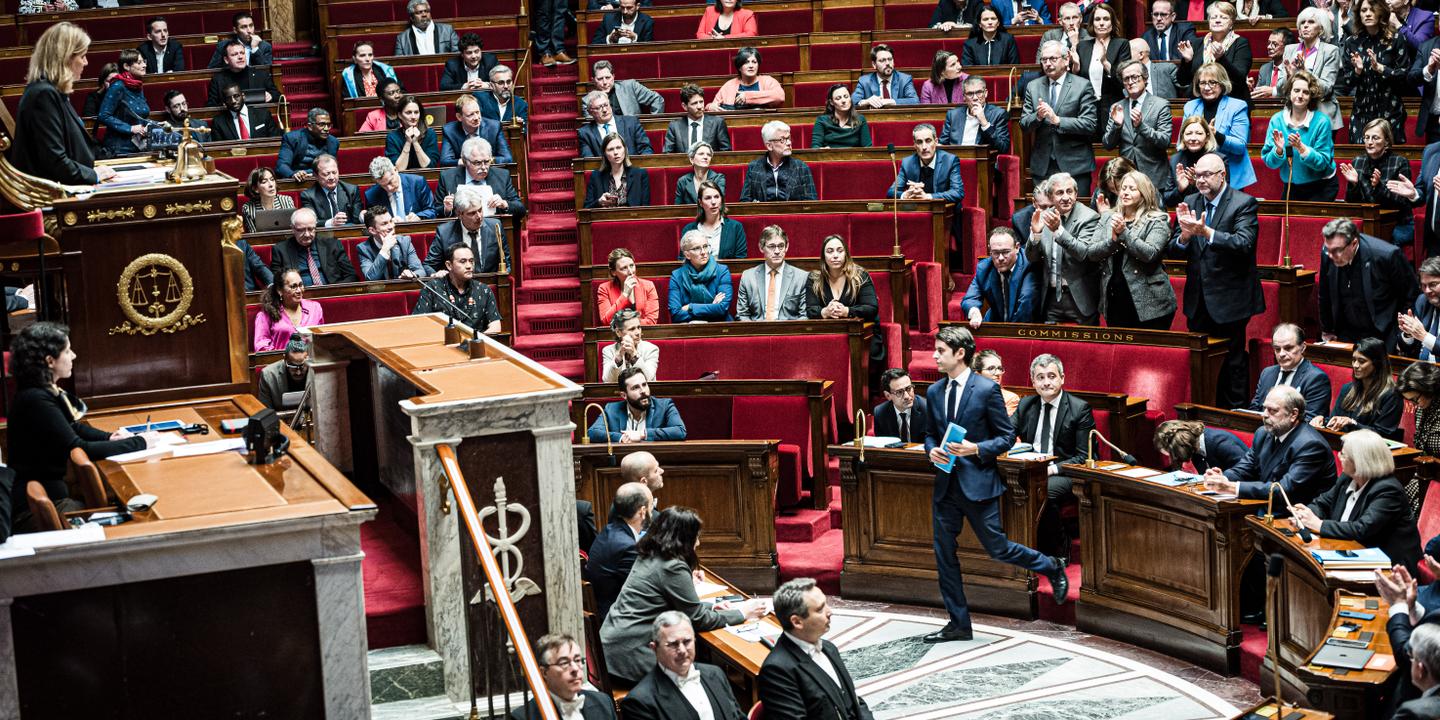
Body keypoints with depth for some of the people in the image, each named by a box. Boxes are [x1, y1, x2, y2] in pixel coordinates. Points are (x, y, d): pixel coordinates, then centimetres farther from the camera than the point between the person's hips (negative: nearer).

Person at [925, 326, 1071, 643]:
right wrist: (931, 450, -4)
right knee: (944, 555, 6)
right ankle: (958, 624, 16)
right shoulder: (934, 393, 8)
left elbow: (1007, 436, -6)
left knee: (997, 548, 0)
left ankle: (1053, 568, 27)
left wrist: (976, 449, -21)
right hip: (946, 484, 6)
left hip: (977, 482, -6)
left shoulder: (987, 389, -10)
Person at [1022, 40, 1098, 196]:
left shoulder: (1082, 86, -1)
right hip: (1042, 166, 3)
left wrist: (1057, 120, -19)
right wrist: (1038, 117, -14)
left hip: (1075, 165, -3)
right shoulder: (1033, 87, 11)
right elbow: (1023, 125, 7)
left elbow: (1090, 124, -9)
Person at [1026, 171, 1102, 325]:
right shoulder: (1044, 217, 3)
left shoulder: (1089, 217, -10)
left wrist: (1058, 230, -34)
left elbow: (1083, 253, -23)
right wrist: (1035, 233, -17)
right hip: (1051, 297, 4)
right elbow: (1031, 258, 3)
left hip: (1080, 298, -4)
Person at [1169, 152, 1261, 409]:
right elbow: (1175, 251, 4)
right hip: (1198, 300, 5)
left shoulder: (1244, 203, -8)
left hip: (1230, 300, -5)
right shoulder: (1190, 203, 7)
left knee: (1233, 362, 1)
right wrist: (1185, 235, -19)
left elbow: (1244, 244, -23)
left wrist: (1206, 232, -33)